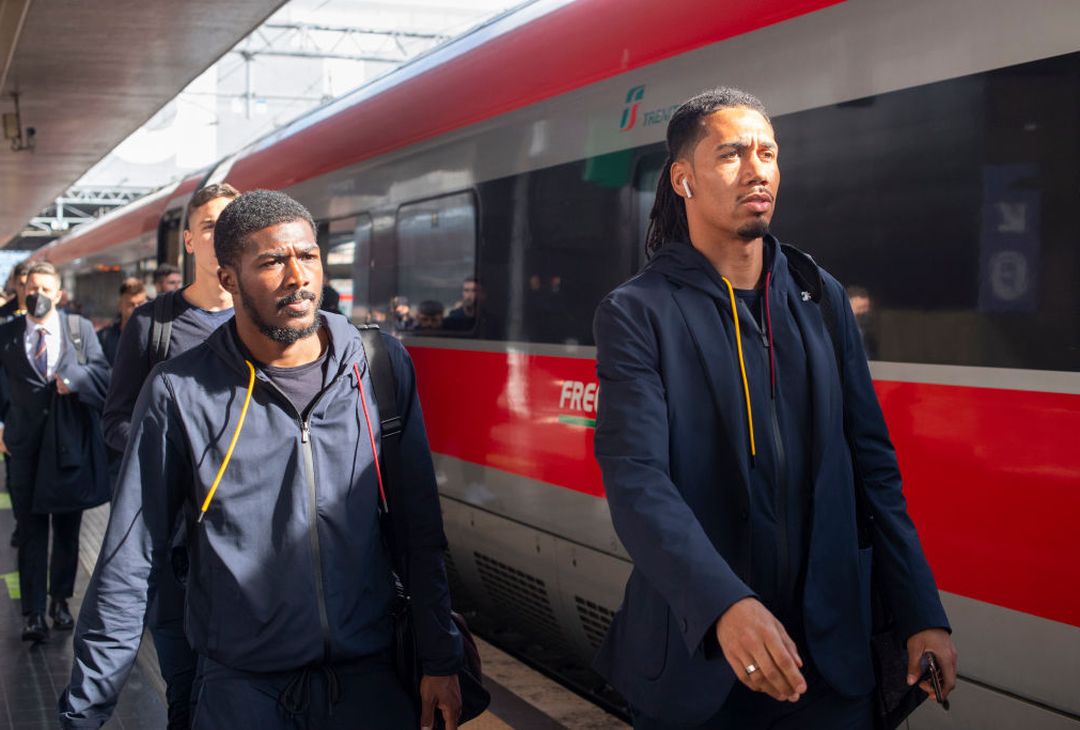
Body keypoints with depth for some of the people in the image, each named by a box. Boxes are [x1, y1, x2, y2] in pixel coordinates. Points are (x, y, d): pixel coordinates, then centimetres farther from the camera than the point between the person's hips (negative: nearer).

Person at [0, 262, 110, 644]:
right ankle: (34, 612, 8)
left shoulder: (81, 329, 2)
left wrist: (74, 378, -20)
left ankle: (60, 599, 28)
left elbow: (103, 372, -2)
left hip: (71, 441, 1)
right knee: (32, 532, 1)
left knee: (68, 530, 12)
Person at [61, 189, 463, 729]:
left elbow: (421, 530, 2)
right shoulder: (180, 392, -9)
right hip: (242, 687, -1)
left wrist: (441, 661, 2)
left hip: (371, 679, 2)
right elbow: (128, 565, -5)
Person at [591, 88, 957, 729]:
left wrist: (923, 615, 2)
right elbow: (636, 480, -19)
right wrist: (724, 605, -34)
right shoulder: (637, 314, -7)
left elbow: (873, 466, 8)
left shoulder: (822, 298, 7)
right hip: (696, 659, -3)